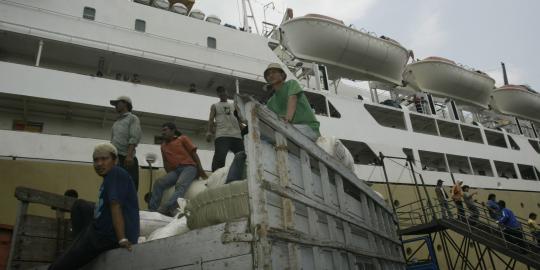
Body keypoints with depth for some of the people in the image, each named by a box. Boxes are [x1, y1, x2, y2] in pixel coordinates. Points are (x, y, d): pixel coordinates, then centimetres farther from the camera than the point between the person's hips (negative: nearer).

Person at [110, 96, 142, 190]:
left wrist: (129, 155, -22)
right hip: (114, 158, 7)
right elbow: (113, 141, 23)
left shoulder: (132, 118, 5)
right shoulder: (116, 122, 27)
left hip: (126, 159, -7)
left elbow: (134, 138, -9)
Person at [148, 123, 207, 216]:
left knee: (180, 185, -34)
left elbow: (194, 154, 5)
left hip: (189, 167, -5)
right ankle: (152, 210, -30)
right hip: (175, 170, 5)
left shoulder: (183, 139, 12)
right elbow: (166, 163, 26)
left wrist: (201, 170, -7)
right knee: (158, 183, -23)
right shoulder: (163, 146, 25)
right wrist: (169, 176, 9)